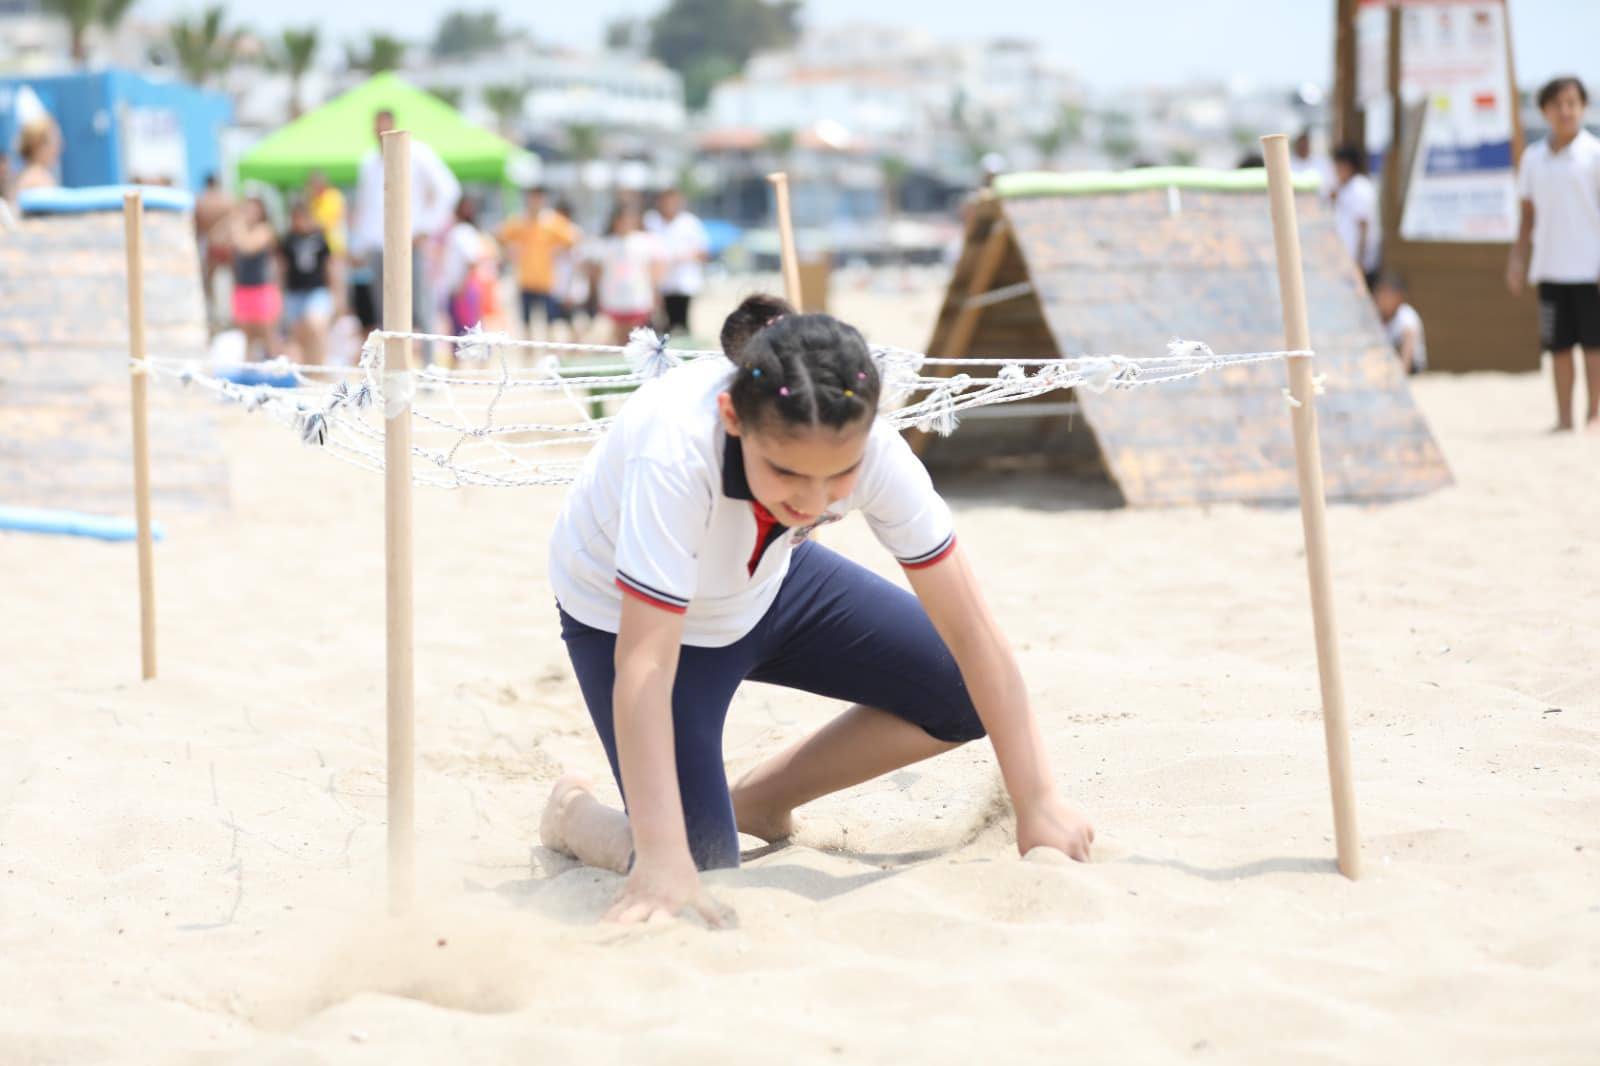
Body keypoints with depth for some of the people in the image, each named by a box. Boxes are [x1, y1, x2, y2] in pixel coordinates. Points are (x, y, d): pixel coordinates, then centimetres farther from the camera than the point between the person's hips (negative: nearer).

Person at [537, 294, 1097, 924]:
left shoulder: (866, 449, -30)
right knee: (701, 869, -16)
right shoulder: (675, 450, -43)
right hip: (628, 611, -5)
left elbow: (969, 630, -23)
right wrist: (663, 861, -49)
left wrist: (1037, 803, -25)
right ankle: (575, 813, 17)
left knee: (964, 695, -5)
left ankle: (759, 801, 13)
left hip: (763, 584, 5)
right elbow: (644, 664, -44)